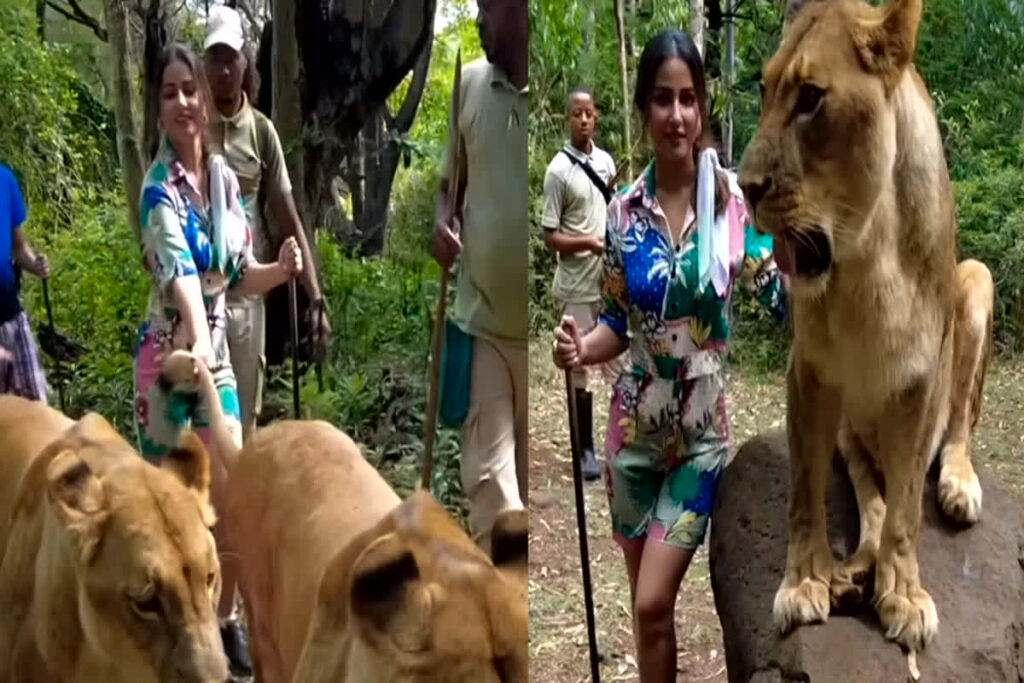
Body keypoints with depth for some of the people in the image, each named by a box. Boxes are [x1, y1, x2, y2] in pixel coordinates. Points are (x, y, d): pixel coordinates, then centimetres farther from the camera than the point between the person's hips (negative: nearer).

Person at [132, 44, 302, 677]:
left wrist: (283, 269, -12)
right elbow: (178, 273, -34)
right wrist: (196, 341, -51)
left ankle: (227, 620, 30)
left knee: (233, 503, 9)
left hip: (218, 354, 6)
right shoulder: (160, 190, -17)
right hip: (168, 357, -5)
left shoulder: (226, 178, 3)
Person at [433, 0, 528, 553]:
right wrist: (443, 220, -4)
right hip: (482, 320, 2)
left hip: (533, 328, -2)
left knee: (522, 477, 13)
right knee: (486, 477, -4)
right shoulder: (470, 84, 3)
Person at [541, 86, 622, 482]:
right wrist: (588, 243, -26)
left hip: (611, 281, 6)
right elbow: (550, 236, -12)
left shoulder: (606, 162, 7)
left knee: (618, 361, 12)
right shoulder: (558, 170, -12)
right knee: (579, 368, 3)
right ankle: (586, 449, 14)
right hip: (577, 287, -6)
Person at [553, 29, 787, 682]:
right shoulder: (624, 211, -3)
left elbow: (784, 296, -12)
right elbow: (619, 323, 5)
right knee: (647, 605, 15)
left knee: (653, 604, -6)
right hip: (636, 427, 3)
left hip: (701, 432, -3)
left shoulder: (734, 197, -10)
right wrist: (580, 349, -16)